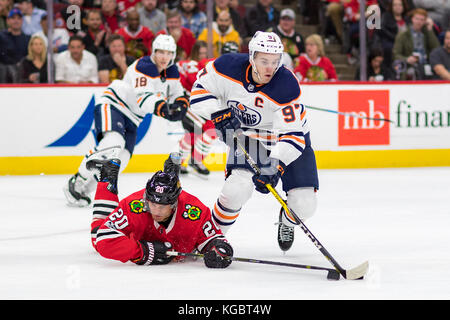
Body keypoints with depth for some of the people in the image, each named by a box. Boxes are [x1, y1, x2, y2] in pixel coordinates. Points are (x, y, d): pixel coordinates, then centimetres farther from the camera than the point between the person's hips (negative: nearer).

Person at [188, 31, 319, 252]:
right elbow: (200, 90, -8)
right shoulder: (229, 67, -22)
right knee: (237, 189, -23)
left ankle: (287, 221, 31)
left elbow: (292, 135, -33)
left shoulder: (286, 85, -30)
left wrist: (276, 168, -44)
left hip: (288, 142, -1)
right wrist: (218, 113, -25)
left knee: (304, 205, -7)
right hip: (248, 136, 1)